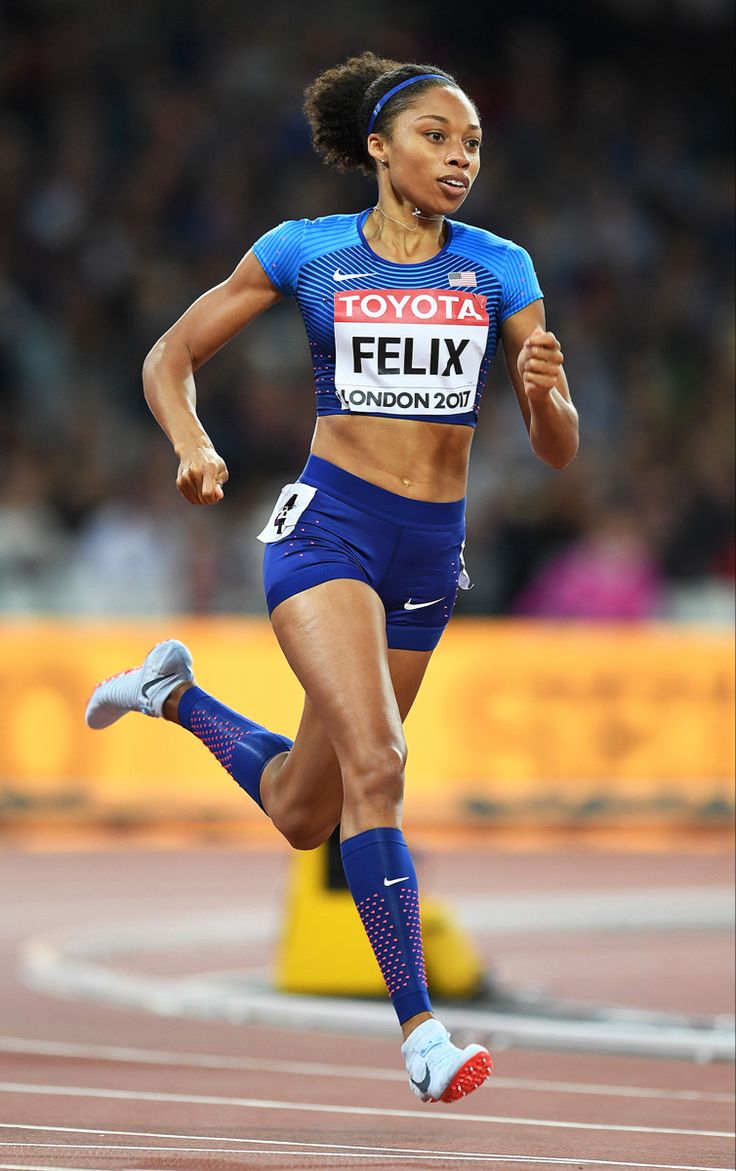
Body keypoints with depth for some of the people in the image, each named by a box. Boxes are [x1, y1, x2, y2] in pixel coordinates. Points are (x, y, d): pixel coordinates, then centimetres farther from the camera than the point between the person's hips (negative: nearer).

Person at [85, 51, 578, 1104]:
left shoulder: (499, 268, 3)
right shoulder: (306, 253, -1)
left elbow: (557, 450, 3)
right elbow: (170, 358, 7)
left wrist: (547, 392, -20)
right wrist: (192, 448, -12)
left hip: (431, 552, 4)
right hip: (327, 526, -4)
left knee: (304, 815, 14)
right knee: (376, 762, -24)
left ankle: (175, 694, 42)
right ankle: (420, 1027, -22)